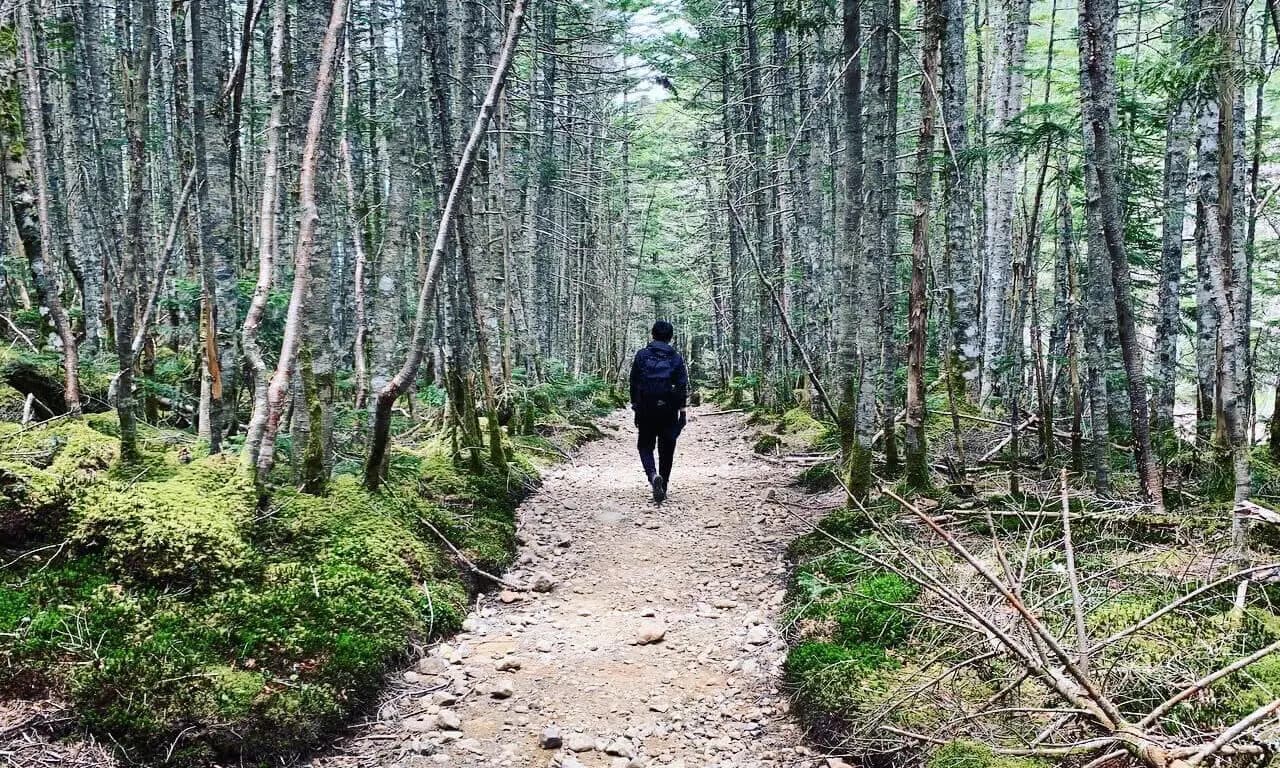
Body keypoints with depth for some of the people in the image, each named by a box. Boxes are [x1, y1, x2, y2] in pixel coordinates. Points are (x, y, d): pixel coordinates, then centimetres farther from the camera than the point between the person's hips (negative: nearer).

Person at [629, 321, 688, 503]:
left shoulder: (641, 355, 0)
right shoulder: (676, 358, 0)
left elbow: (634, 383, 1)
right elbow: (683, 386, -3)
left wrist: (635, 406, 9)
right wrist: (682, 411, 1)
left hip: (646, 409, 0)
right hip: (669, 410, 0)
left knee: (645, 445, 11)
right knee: (666, 449, 10)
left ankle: (653, 475, -17)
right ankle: (663, 487, 13)